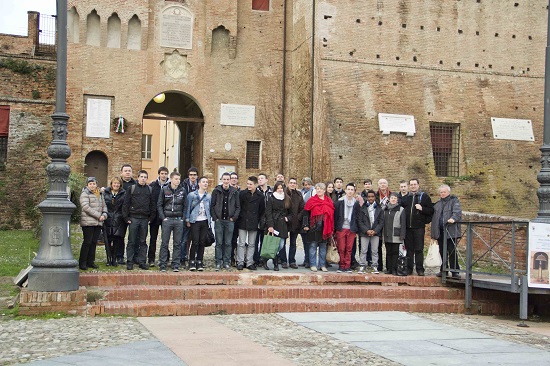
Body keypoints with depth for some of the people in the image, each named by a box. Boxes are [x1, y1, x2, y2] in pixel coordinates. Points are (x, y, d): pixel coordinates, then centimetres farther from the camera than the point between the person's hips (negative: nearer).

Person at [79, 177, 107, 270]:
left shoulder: (100, 194, 18)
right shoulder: (85, 194, -4)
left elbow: (104, 206, 20)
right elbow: (86, 207, -15)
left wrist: (104, 215, -2)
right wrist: (98, 215, -16)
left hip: (98, 222, 6)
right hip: (88, 222, -6)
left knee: (94, 242, 8)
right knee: (87, 242, -6)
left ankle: (90, 261, 16)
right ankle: (82, 263, 0)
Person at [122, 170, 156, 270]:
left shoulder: (150, 190, 11)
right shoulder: (131, 189, 3)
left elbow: (153, 205, 12)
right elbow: (125, 204, 1)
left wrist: (151, 218, 4)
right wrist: (126, 217, -5)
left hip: (145, 219, 2)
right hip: (133, 218, -2)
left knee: (143, 242, 6)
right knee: (132, 241, 0)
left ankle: (142, 262, 10)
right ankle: (130, 262, 4)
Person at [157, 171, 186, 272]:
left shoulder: (182, 191, 7)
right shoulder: (164, 190, 2)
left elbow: (185, 206, 11)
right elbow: (159, 205, 3)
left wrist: (183, 218, 2)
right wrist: (163, 217, -6)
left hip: (179, 220, 2)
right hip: (167, 219, -2)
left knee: (177, 243, 3)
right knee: (164, 243, -1)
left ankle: (176, 265, 7)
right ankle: (162, 265, 3)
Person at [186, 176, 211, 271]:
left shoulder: (209, 196, 12)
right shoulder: (191, 195, 2)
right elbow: (188, 208, 3)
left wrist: (209, 222, 11)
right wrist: (187, 220, -2)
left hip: (205, 221, 3)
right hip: (195, 221, -3)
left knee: (202, 242, 4)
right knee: (195, 242, -9)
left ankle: (199, 262, 11)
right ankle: (192, 262, 0)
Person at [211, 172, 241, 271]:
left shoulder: (234, 192, 5)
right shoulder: (216, 191, 2)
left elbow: (238, 207, 7)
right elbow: (212, 206, 2)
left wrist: (234, 217, -3)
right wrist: (215, 217, -6)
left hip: (230, 221, 1)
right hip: (219, 220, -1)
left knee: (228, 243, 4)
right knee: (219, 243, 1)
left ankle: (227, 262, 11)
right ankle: (218, 263, 7)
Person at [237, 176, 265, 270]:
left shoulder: (260, 196, 3)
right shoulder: (242, 194, -3)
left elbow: (262, 209, 13)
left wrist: (258, 219, 10)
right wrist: (240, 217, 0)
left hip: (253, 223, 2)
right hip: (243, 222, -2)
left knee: (251, 244, 7)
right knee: (241, 244, -1)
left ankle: (249, 263, 13)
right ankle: (240, 262, 4)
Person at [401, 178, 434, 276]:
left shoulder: (424, 197, 4)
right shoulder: (405, 198, 15)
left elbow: (431, 210, -1)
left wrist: (422, 208, -15)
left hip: (419, 227, -4)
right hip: (407, 227, 4)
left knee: (419, 249, -2)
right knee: (409, 249, 7)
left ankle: (420, 269, 2)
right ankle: (409, 268, 12)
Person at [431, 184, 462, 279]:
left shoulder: (454, 201, 3)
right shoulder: (437, 204, 20)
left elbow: (457, 212, -14)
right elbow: (434, 217, 22)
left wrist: (453, 218, -35)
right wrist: (433, 232, 15)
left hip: (450, 231, -6)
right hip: (440, 231, 6)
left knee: (452, 251, -8)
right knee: (442, 252, 9)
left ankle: (455, 271, -5)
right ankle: (443, 270, 17)